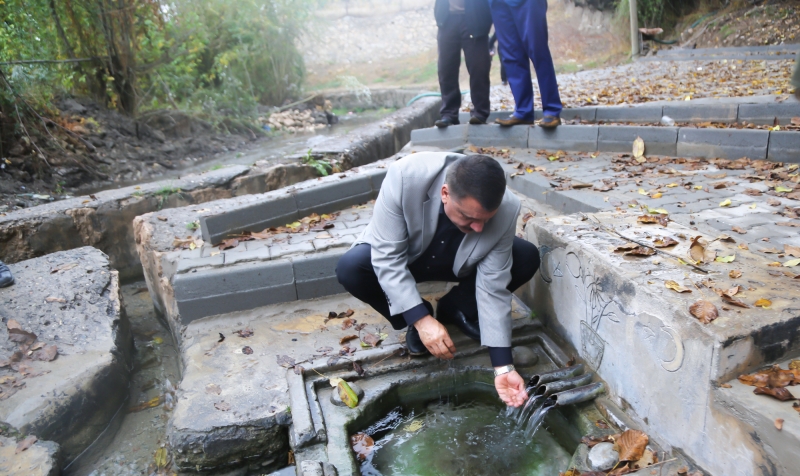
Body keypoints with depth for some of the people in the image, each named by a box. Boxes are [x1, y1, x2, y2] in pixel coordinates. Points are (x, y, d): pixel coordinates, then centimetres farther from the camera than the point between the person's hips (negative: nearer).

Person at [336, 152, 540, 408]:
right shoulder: (405, 176, -37)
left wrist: (503, 366, -26)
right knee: (350, 268, -31)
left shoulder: (506, 210, -30)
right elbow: (387, 257, -31)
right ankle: (416, 323, -3)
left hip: (458, 263, 2)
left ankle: (454, 308, 5)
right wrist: (421, 319, -38)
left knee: (527, 258, -19)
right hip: (400, 257, -1)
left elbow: (493, 287, -24)